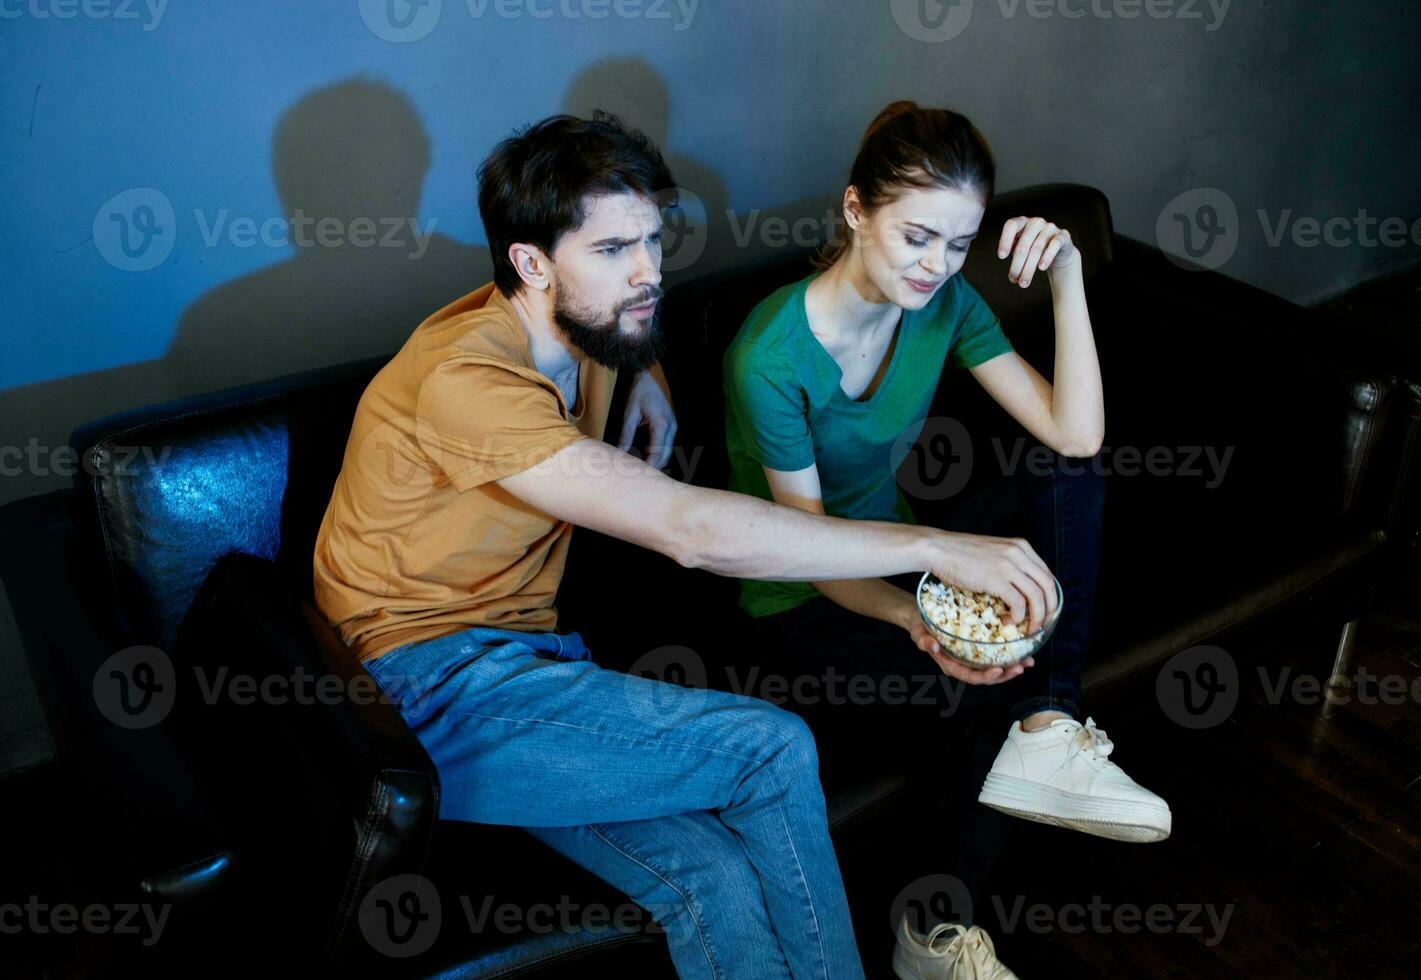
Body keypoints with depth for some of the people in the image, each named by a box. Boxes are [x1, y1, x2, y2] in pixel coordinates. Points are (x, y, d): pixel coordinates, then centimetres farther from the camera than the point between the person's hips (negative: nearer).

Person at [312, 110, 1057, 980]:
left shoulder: (583, 327, 4)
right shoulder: (466, 379, -25)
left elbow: (637, 324, 33)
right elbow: (694, 531, -33)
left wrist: (648, 376, 11)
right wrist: (936, 548, -30)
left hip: (517, 660, 7)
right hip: (431, 694, -7)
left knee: (721, 884, -19)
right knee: (772, 749, -20)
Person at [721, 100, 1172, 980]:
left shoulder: (944, 302, -9)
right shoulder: (771, 358, -26)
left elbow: (1076, 435, -16)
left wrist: (1068, 279, -24)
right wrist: (913, 616, -38)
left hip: (895, 551, 6)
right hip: (803, 602, -6)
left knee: (1068, 476, -14)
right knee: (978, 690, -23)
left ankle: (1046, 737, -23)